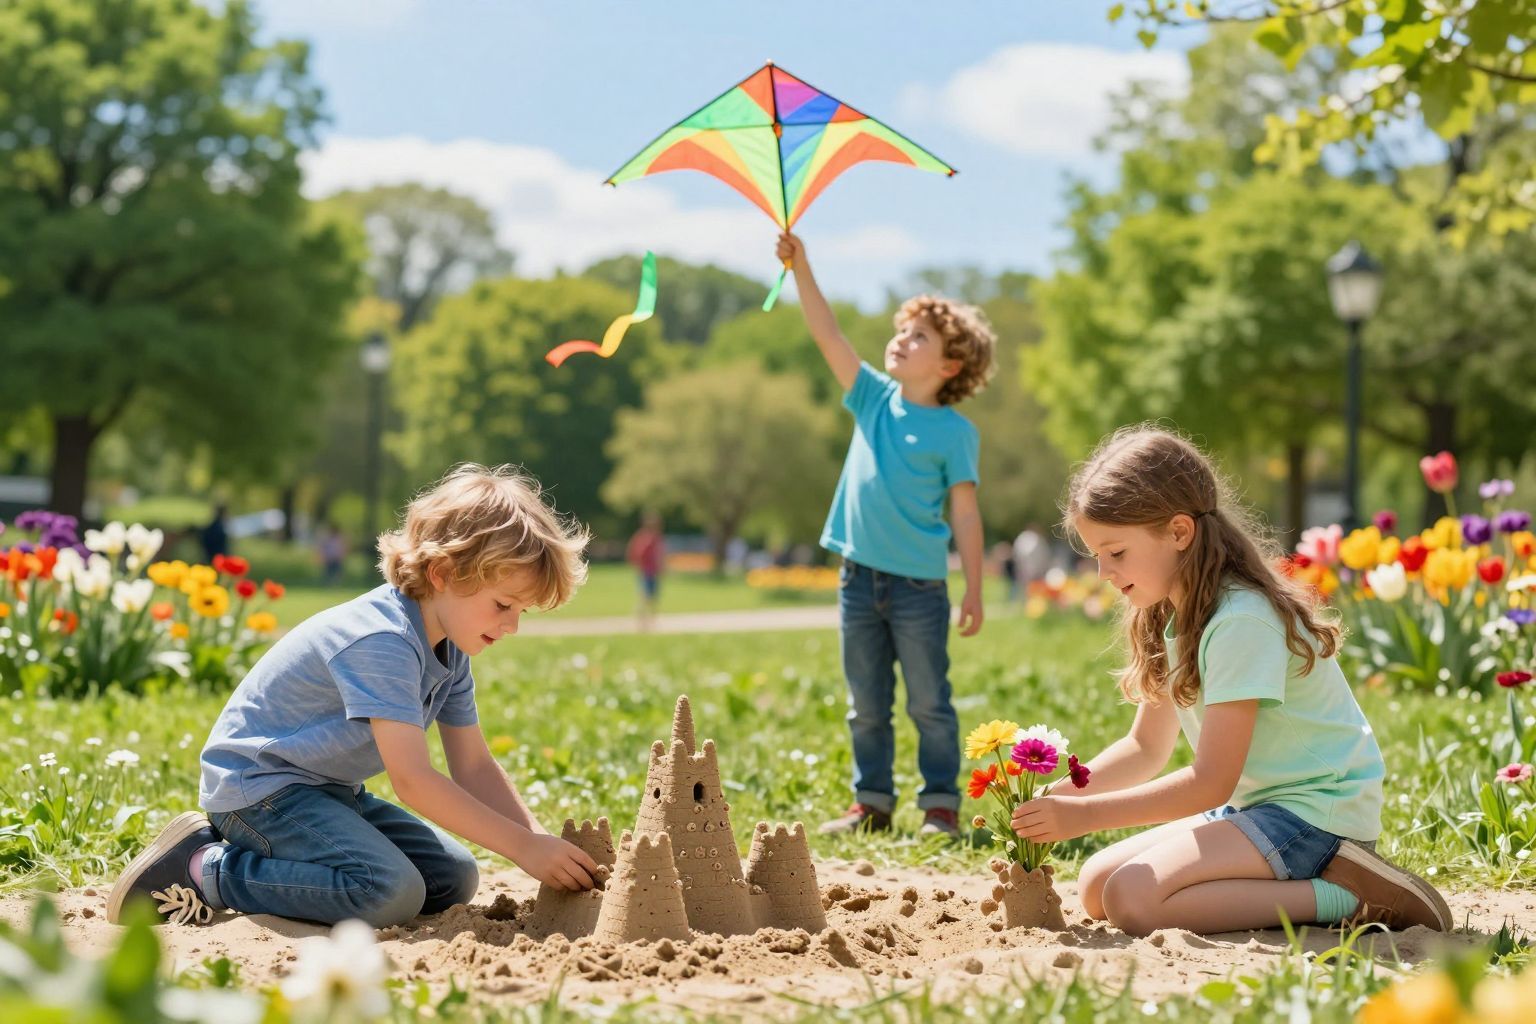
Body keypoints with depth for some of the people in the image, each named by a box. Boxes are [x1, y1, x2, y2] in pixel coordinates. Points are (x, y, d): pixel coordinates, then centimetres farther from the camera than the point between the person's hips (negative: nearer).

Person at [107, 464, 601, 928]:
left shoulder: (449, 651, 5)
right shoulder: (382, 642, -26)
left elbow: (474, 768, 6)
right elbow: (412, 780, -30)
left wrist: (542, 841, -10)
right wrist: (524, 847, -29)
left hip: (330, 791, 10)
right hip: (257, 785, -10)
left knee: (454, 880, -1)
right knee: (392, 892, -29)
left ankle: (256, 849, 5)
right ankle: (203, 870, -14)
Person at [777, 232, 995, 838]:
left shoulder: (955, 431, -5)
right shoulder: (873, 399, 8)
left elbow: (965, 513, -5)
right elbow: (827, 335, 2)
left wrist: (974, 590, -7)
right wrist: (800, 267, -7)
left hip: (919, 583, -5)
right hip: (860, 577, 5)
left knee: (929, 703, 2)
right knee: (866, 706, 11)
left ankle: (940, 805, 10)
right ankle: (871, 803, 19)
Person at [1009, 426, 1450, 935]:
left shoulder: (1241, 621, -21)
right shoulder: (1174, 618, 9)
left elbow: (1211, 782, -22)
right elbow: (1145, 748, 15)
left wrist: (1085, 814, -19)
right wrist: (1058, 795, -2)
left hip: (1315, 812, -10)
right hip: (1255, 804, 10)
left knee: (1133, 898, -25)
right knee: (1094, 886, 3)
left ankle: (1344, 896, -18)